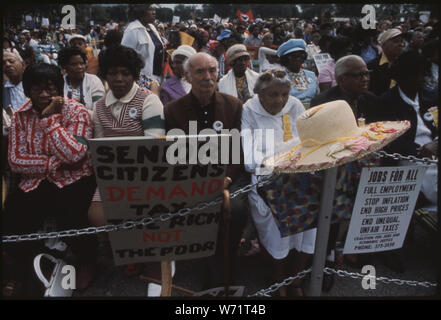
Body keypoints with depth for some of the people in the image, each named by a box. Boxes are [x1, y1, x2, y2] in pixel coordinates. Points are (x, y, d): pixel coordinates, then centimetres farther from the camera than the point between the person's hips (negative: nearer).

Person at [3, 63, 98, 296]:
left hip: (73, 180, -3)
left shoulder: (77, 112, -8)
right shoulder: (21, 116, 3)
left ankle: (86, 261, 6)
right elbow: (15, 161, -4)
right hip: (35, 183, 4)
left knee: (67, 217, -30)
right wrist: (54, 163, -16)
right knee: (12, 221, -19)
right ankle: (28, 268, 15)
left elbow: (73, 155, -22)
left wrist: (49, 118, -21)